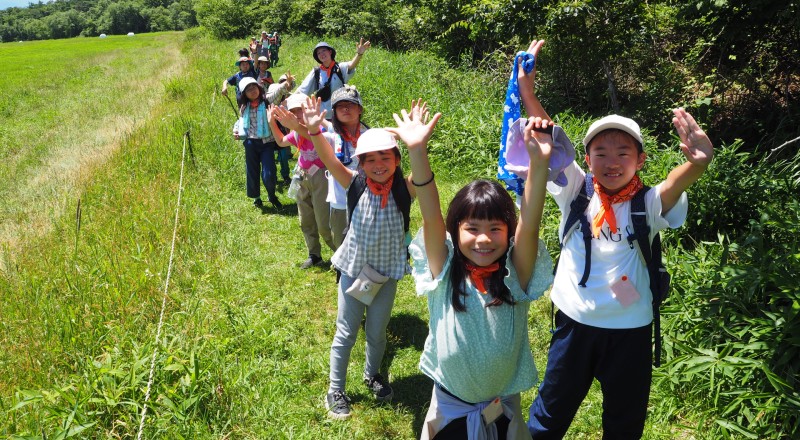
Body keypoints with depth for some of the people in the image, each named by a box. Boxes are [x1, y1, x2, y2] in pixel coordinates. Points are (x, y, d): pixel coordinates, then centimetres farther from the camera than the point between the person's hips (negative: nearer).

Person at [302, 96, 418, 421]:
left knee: (377, 331, 21)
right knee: (346, 332, 12)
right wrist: (314, 131, -48)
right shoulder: (355, 184, -14)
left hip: (387, 272, 1)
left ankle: (372, 374, 48)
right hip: (353, 269, -1)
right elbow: (329, 160, -29)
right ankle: (335, 390, 31)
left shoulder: (404, 188, -15)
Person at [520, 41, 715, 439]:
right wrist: (526, 89, -29)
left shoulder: (647, 206, -11)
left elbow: (674, 185, -33)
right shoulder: (577, 193, -8)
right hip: (575, 321, 0)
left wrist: (699, 161, -55)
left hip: (631, 328, 0)